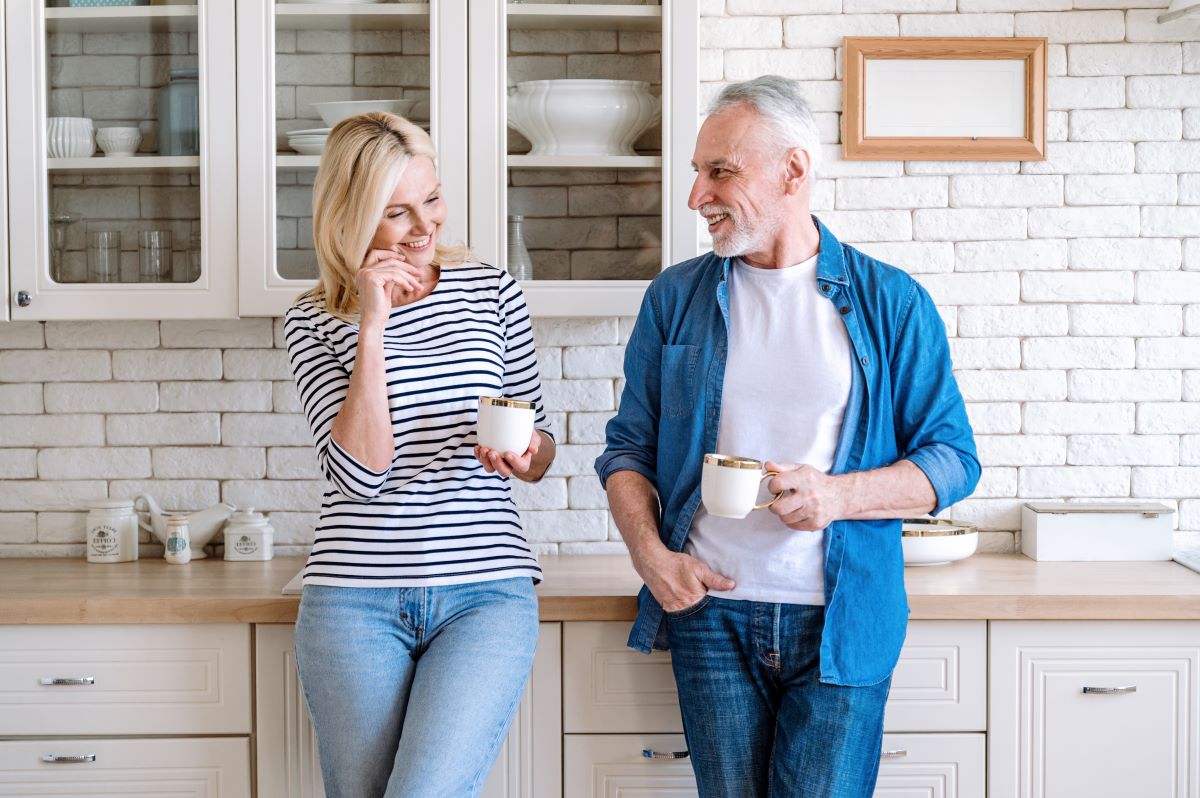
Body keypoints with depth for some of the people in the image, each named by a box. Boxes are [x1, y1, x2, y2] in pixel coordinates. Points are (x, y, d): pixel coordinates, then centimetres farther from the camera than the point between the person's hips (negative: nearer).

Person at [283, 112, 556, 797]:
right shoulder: (316, 322, 2)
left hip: (486, 589, 0)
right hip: (357, 595, 0)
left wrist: (524, 455, -10)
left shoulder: (493, 291, 7)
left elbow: (540, 449, 14)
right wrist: (373, 326, -14)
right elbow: (360, 473, -12)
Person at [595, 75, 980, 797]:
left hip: (842, 623, -2)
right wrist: (651, 553, -6)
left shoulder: (891, 302, 1)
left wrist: (838, 495, -16)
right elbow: (629, 446, 11)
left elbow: (953, 458, 1)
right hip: (710, 613, 2)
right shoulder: (676, 298, 7)